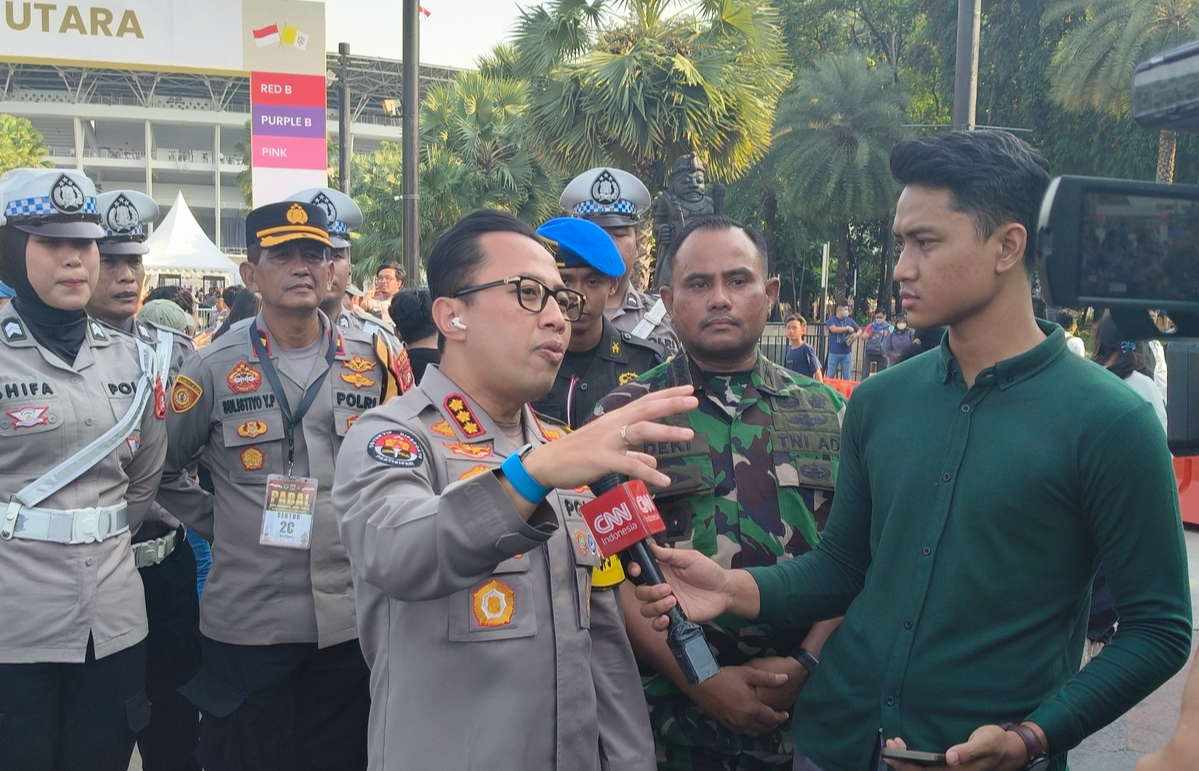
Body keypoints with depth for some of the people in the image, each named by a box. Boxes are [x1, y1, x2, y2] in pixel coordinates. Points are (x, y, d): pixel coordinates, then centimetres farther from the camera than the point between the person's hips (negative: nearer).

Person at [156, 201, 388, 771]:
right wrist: (218, 525, 2)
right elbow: (163, 469, 8)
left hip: (352, 621, 2)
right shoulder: (215, 368, -1)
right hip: (246, 624, -1)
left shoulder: (373, 361, 4)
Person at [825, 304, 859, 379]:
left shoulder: (850, 321, 8)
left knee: (846, 375, 8)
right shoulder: (832, 320, -3)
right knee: (831, 375, 6)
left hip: (847, 353, 3)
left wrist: (856, 334, -10)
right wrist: (847, 328, -12)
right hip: (834, 353, -3)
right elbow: (834, 329, -21)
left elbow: (859, 330, 14)